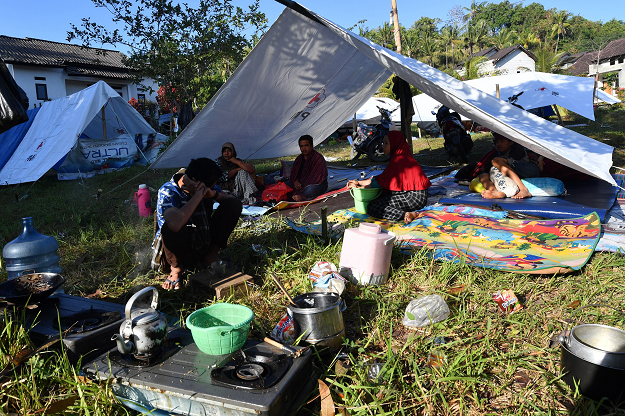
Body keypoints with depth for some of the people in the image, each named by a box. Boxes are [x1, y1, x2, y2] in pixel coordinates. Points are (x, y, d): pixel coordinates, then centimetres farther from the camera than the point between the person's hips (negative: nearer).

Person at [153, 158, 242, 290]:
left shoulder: (204, 186, -4)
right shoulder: (167, 192, -23)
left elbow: (232, 200, 2)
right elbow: (175, 224, -44)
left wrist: (214, 194, -19)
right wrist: (198, 195, -34)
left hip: (205, 244, 5)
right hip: (182, 251, -5)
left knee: (233, 204, -10)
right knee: (170, 228, -40)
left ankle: (210, 255, 0)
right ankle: (176, 268, -8)